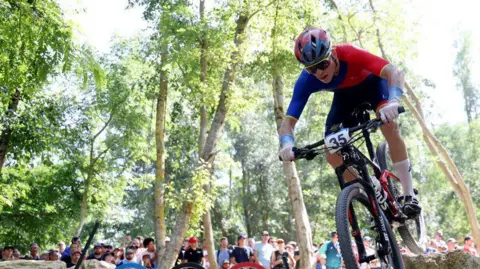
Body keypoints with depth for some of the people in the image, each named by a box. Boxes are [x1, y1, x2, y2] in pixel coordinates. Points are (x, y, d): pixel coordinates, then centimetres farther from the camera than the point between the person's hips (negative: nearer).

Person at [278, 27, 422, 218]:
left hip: (372, 83, -3)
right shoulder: (306, 81, -31)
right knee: (332, 154, -11)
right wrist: (287, 144, -56)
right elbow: (288, 121, -33)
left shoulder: (349, 55, -41)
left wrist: (393, 101, -68)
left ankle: (409, 195, -18)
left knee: (390, 126, -32)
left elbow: (395, 72, -48)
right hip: (345, 95, 3)